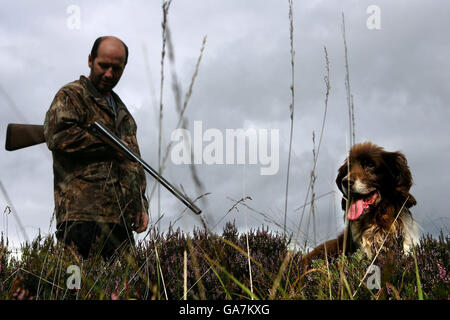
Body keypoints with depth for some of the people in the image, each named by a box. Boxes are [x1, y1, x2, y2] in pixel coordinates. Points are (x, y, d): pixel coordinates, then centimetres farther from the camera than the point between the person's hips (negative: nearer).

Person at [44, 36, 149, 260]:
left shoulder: (121, 110, 27)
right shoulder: (71, 96, 3)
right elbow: (58, 136, -16)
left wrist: (141, 205, 16)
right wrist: (112, 146, -7)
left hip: (121, 219, 7)